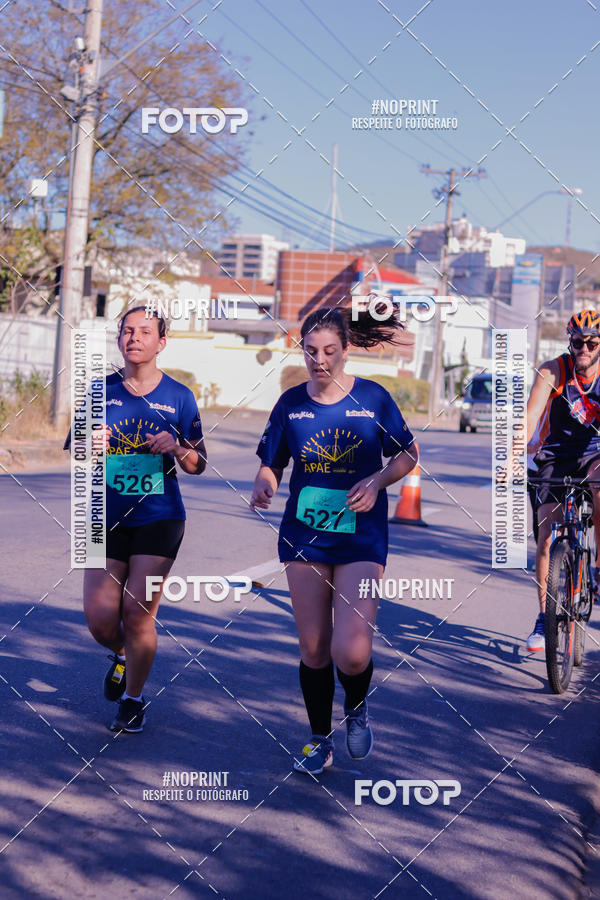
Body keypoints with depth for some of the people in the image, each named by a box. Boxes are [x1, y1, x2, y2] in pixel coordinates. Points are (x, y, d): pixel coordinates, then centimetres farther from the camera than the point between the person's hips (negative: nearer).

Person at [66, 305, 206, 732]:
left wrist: (177, 448, -16)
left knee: (138, 612, -5)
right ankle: (122, 655, 33)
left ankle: (133, 699, 18)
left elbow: (198, 465, 5)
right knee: (100, 618, -4)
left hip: (159, 518, -2)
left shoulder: (179, 396, 1)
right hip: (107, 517, 2)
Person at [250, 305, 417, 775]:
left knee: (351, 653, -15)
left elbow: (408, 454, 6)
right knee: (313, 649, 7)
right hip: (304, 534, 3)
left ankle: (356, 707, 19)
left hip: (361, 537, -2)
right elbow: (271, 464, 9)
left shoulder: (373, 397, -3)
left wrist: (376, 482, -12)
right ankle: (321, 741, 28)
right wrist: (264, 486, -13)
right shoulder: (291, 402, 3)